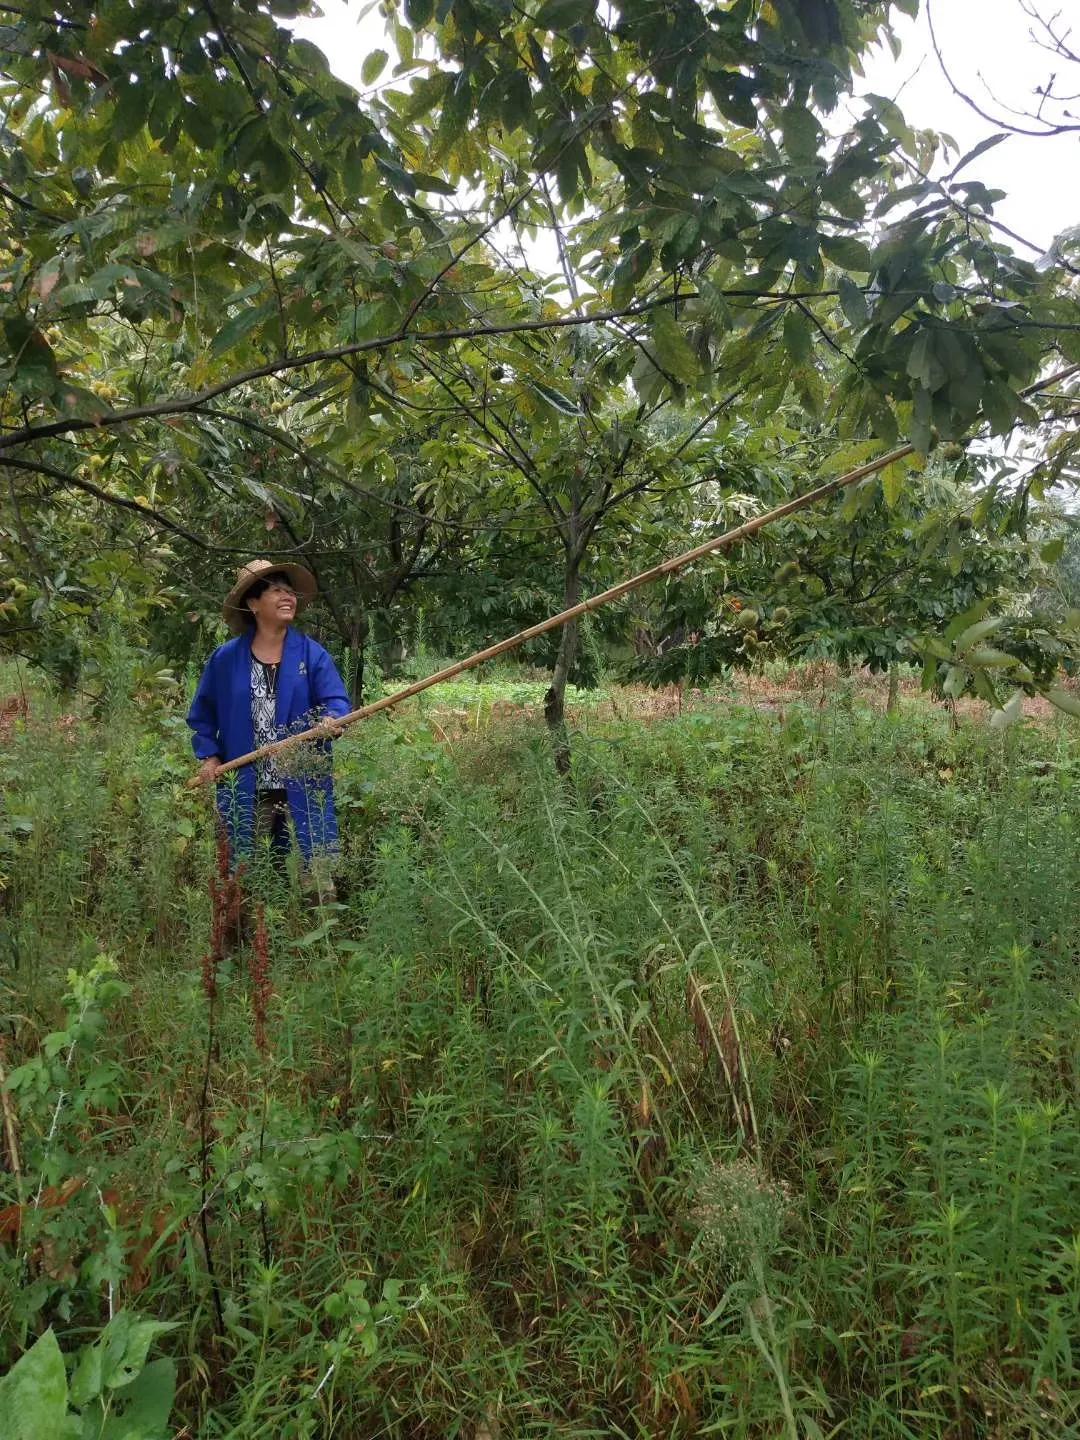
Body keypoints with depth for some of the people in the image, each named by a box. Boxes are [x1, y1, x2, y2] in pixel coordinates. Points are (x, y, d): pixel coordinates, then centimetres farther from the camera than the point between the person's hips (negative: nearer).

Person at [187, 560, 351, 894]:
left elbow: (336, 700, -10)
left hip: (304, 785, -1)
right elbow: (201, 713, 15)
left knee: (319, 868, -1)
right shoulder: (225, 659, 4)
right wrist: (209, 756, 2)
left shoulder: (312, 654, 1)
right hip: (246, 788, 1)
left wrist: (331, 719, -32)